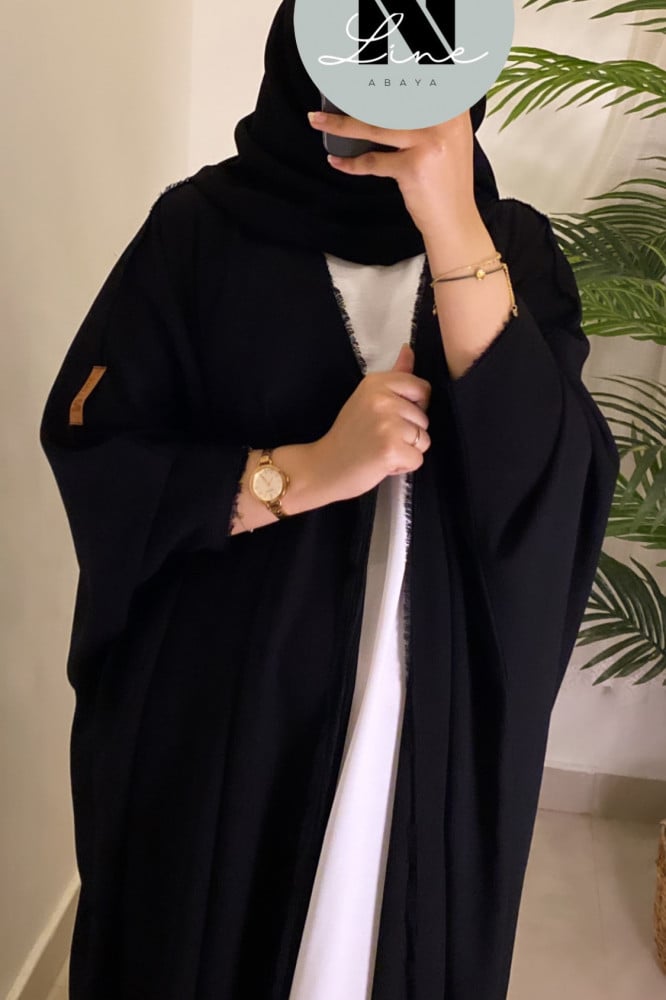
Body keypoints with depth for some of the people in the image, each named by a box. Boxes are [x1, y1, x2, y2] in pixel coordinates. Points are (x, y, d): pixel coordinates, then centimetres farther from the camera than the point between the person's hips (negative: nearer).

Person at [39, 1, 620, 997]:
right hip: (215, 713, -1)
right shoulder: (204, 225, -6)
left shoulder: (513, 248, -2)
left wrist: (451, 228, -26)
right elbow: (89, 447, -9)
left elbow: (544, 473, -17)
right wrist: (306, 473, -21)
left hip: (429, 724, 2)